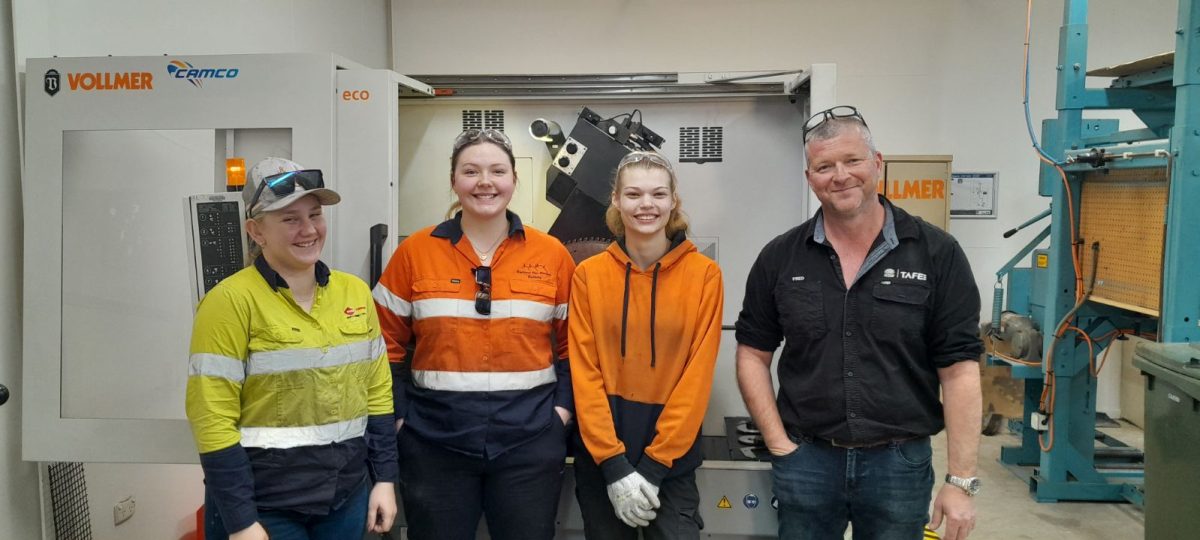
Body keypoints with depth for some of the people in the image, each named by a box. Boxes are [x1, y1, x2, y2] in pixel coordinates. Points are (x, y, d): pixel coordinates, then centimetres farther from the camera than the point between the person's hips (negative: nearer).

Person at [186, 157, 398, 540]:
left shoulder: (355, 291, 3)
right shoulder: (231, 301, -13)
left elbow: (377, 391, 8)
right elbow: (212, 419, -14)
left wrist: (385, 478, 5)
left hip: (348, 498, 5)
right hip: (264, 508, -5)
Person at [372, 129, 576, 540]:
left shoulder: (551, 254, 1)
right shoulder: (415, 252, 0)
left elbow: (573, 343, 9)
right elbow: (386, 345, 6)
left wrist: (564, 406, -2)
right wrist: (397, 414, -2)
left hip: (530, 439, 0)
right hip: (435, 440, 0)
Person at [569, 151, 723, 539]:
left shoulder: (704, 274, -5)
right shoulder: (589, 274, -2)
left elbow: (698, 374, -7)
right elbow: (584, 372, -4)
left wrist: (654, 463, -10)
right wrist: (614, 463, -11)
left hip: (673, 453, -1)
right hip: (601, 452, 1)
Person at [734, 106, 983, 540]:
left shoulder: (937, 254, -5)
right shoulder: (780, 258, 0)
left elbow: (959, 369, -6)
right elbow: (753, 354, 6)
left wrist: (961, 481, -9)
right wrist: (780, 445, -2)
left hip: (900, 461, -1)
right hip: (805, 459, 1)